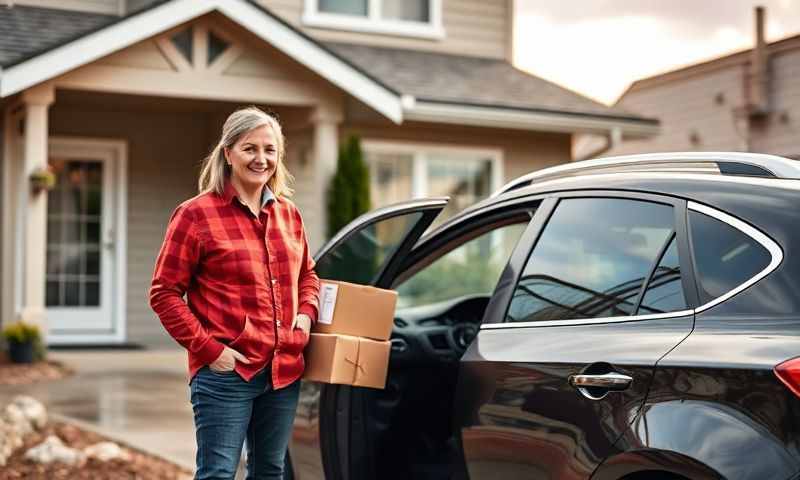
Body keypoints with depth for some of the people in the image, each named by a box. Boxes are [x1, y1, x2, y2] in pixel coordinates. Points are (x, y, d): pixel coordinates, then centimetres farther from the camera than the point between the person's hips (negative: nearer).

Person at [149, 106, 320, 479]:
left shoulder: (288, 213, 12)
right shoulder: (196, 214, -6)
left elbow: (307, 273, 26)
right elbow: (164, 294, -7)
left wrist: (307, 311, 5)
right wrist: (208, 349, -14)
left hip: (285, 372, 6)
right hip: (226, 373, -6)